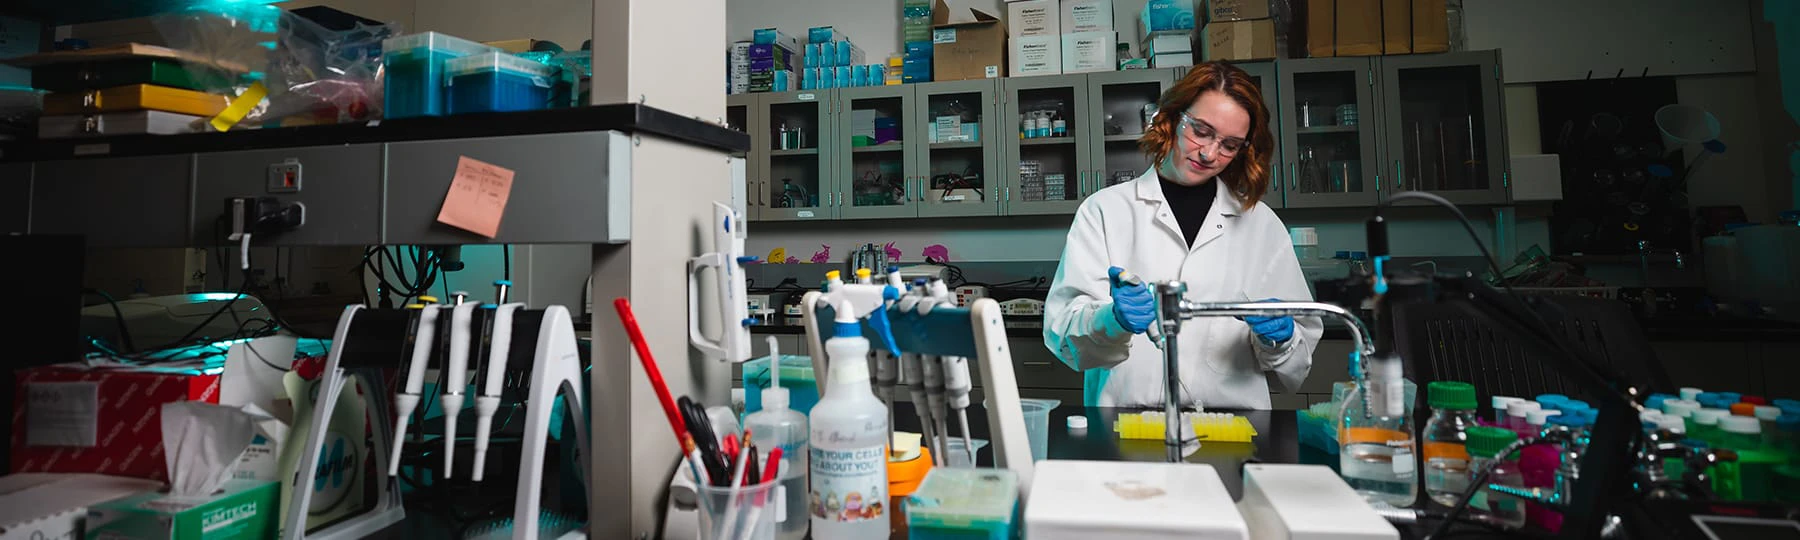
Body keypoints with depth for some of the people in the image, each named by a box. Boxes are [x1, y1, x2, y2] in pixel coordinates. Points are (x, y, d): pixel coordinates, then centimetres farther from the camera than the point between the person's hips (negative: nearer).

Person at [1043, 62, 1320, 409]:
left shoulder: (1262, 224, 15)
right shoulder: (1104, 210, 5)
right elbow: (1061, 330, -6)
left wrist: (1279, 338, -3)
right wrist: (1114, 320, -24)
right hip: (1128, 421, -2)